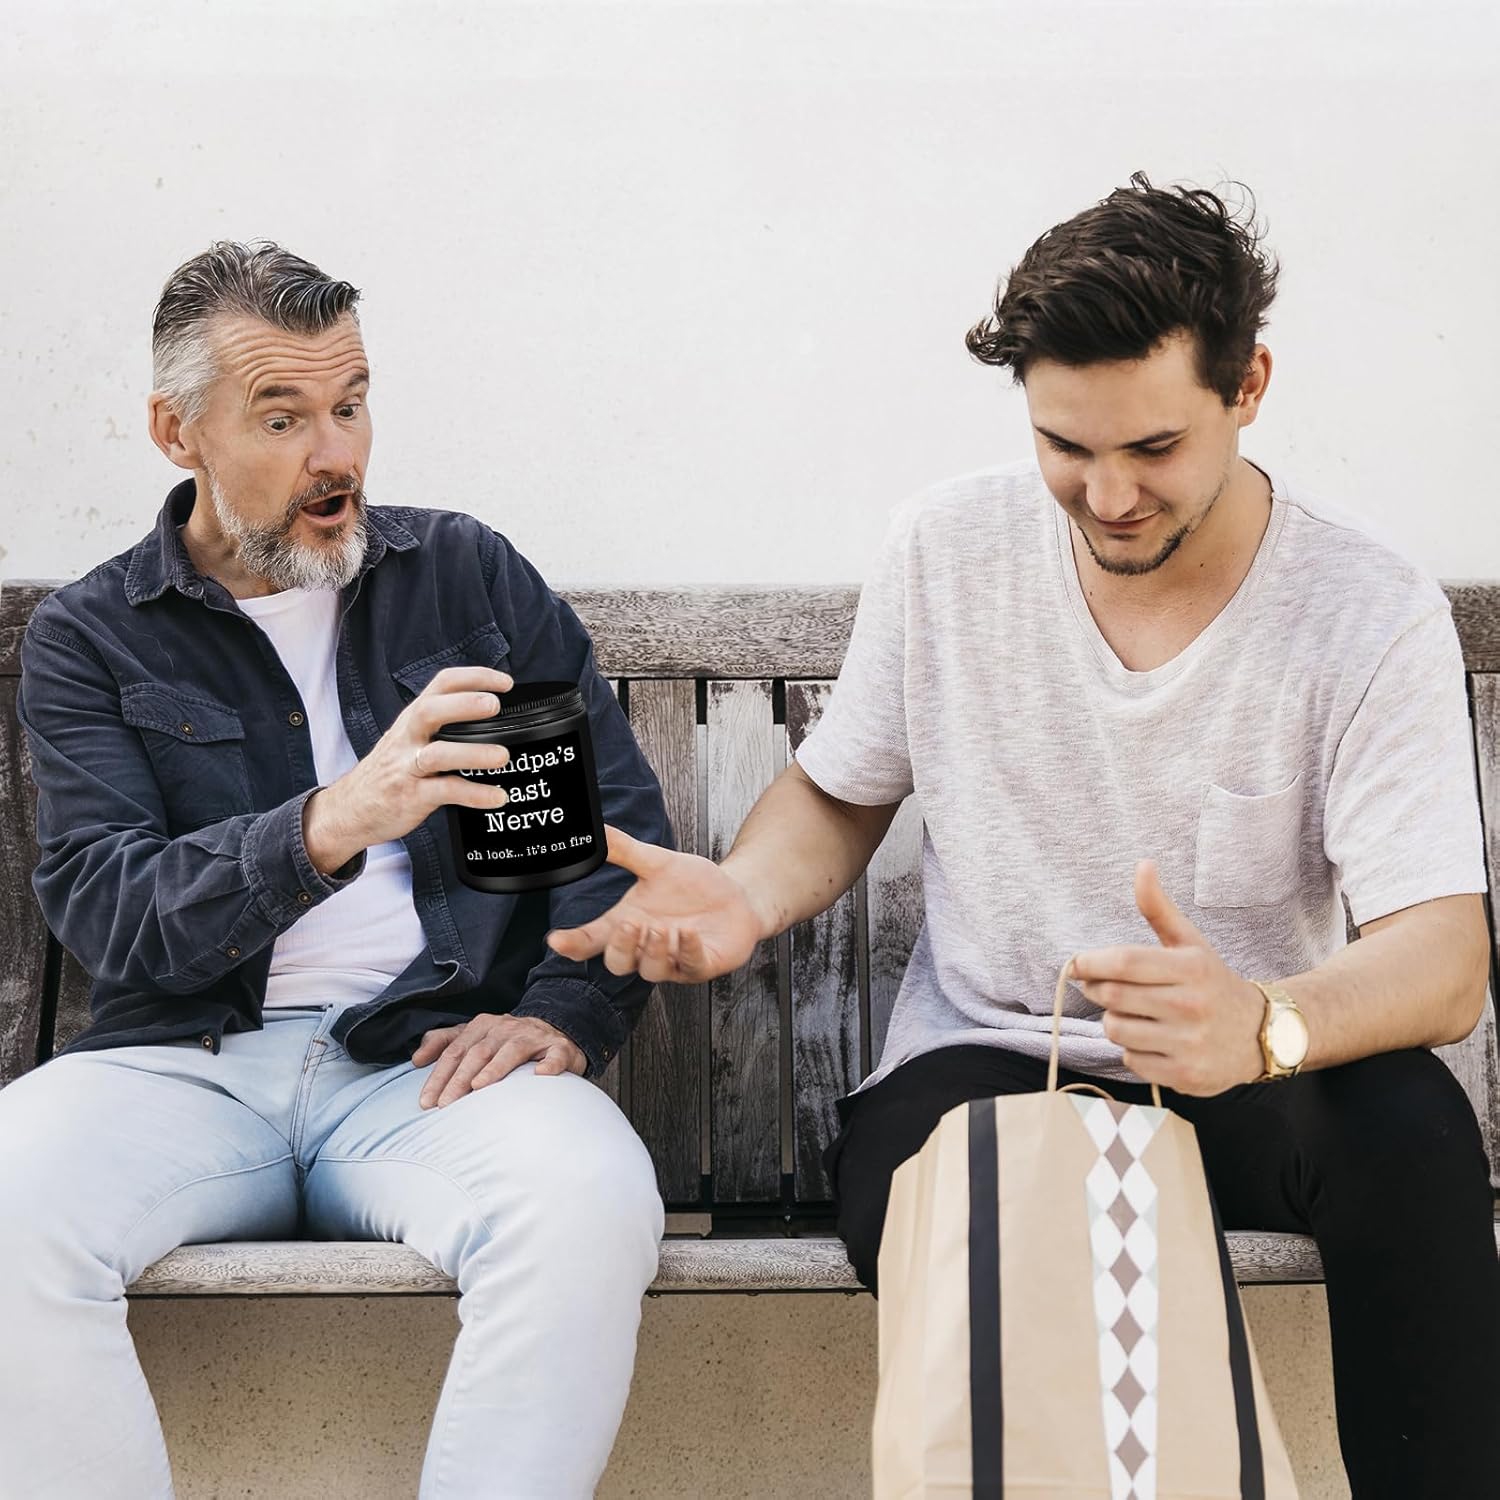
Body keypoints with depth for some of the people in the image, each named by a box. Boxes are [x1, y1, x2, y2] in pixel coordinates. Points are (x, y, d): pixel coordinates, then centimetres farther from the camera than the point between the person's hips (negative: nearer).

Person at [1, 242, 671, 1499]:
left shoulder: (470, 574, 14)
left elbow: (620, 813, 12)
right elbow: (104, 910, -5)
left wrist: (566, 1013, -7)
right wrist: (328, 828, -23)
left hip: (434, 1059, 0)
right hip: (186, 1062, 0)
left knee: (588, 1204, -34)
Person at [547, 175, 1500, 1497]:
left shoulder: (1373, 617, -9)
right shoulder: (948, 549, 0)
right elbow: (840, 794, 15)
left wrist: (1266, 1026, -40)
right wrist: (745, 897, -10)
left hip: (1239, 1091, 0)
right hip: (983, 1064, 1)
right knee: (903, 1181, -35)